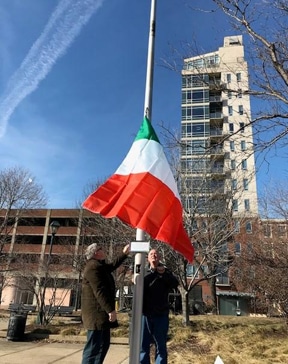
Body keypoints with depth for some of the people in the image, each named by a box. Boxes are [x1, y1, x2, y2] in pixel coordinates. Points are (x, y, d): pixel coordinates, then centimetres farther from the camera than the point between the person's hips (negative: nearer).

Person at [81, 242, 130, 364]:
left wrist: (124, 254, 39)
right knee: (94, 346, -7)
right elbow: (100, 291, -23)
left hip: (99, 313, 11)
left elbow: (112, 266, 38)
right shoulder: (93, 266, -16)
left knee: (102, 344, 16)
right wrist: (110, 310, -24)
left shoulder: (98, 265, 18)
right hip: (97, 313, -11)